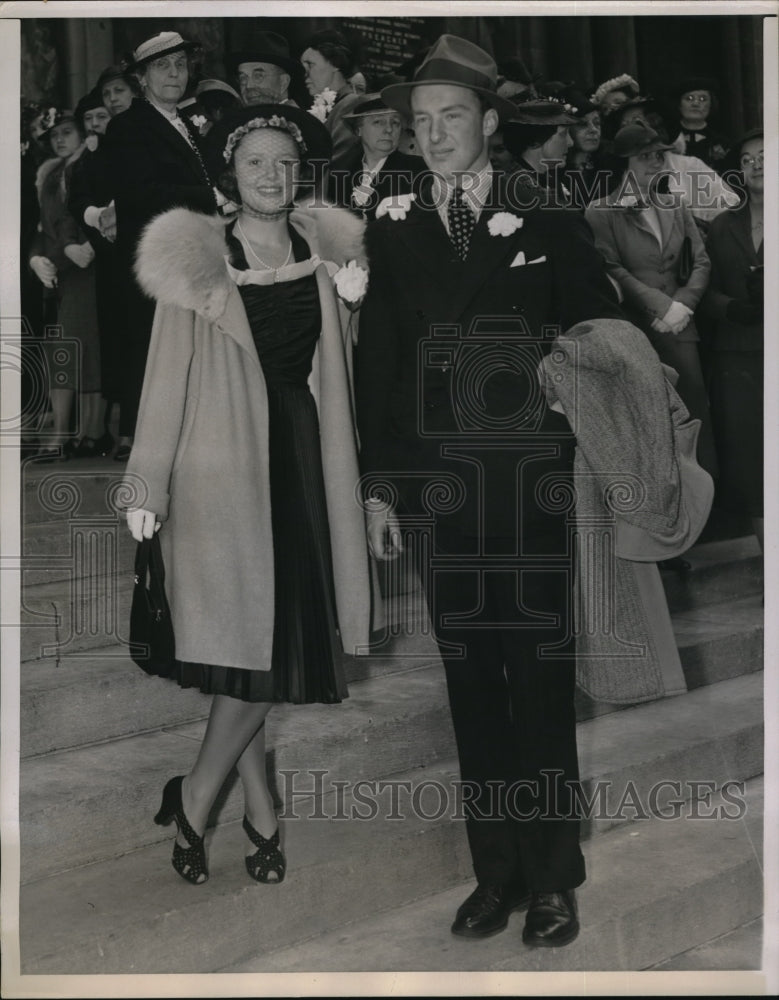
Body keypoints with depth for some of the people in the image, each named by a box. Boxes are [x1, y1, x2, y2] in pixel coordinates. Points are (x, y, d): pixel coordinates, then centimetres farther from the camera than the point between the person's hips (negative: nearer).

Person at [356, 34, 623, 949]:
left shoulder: (548, 223, 3)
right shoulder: (393, 233, 9)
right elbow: (376, 365, 9)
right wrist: (379, 486, 4)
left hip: (534, 490, -2)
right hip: (438, 490, 2)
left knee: (541, 683, 1)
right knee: (471, 684, 8)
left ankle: (552, 880, 14)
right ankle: (495, 873, 20)